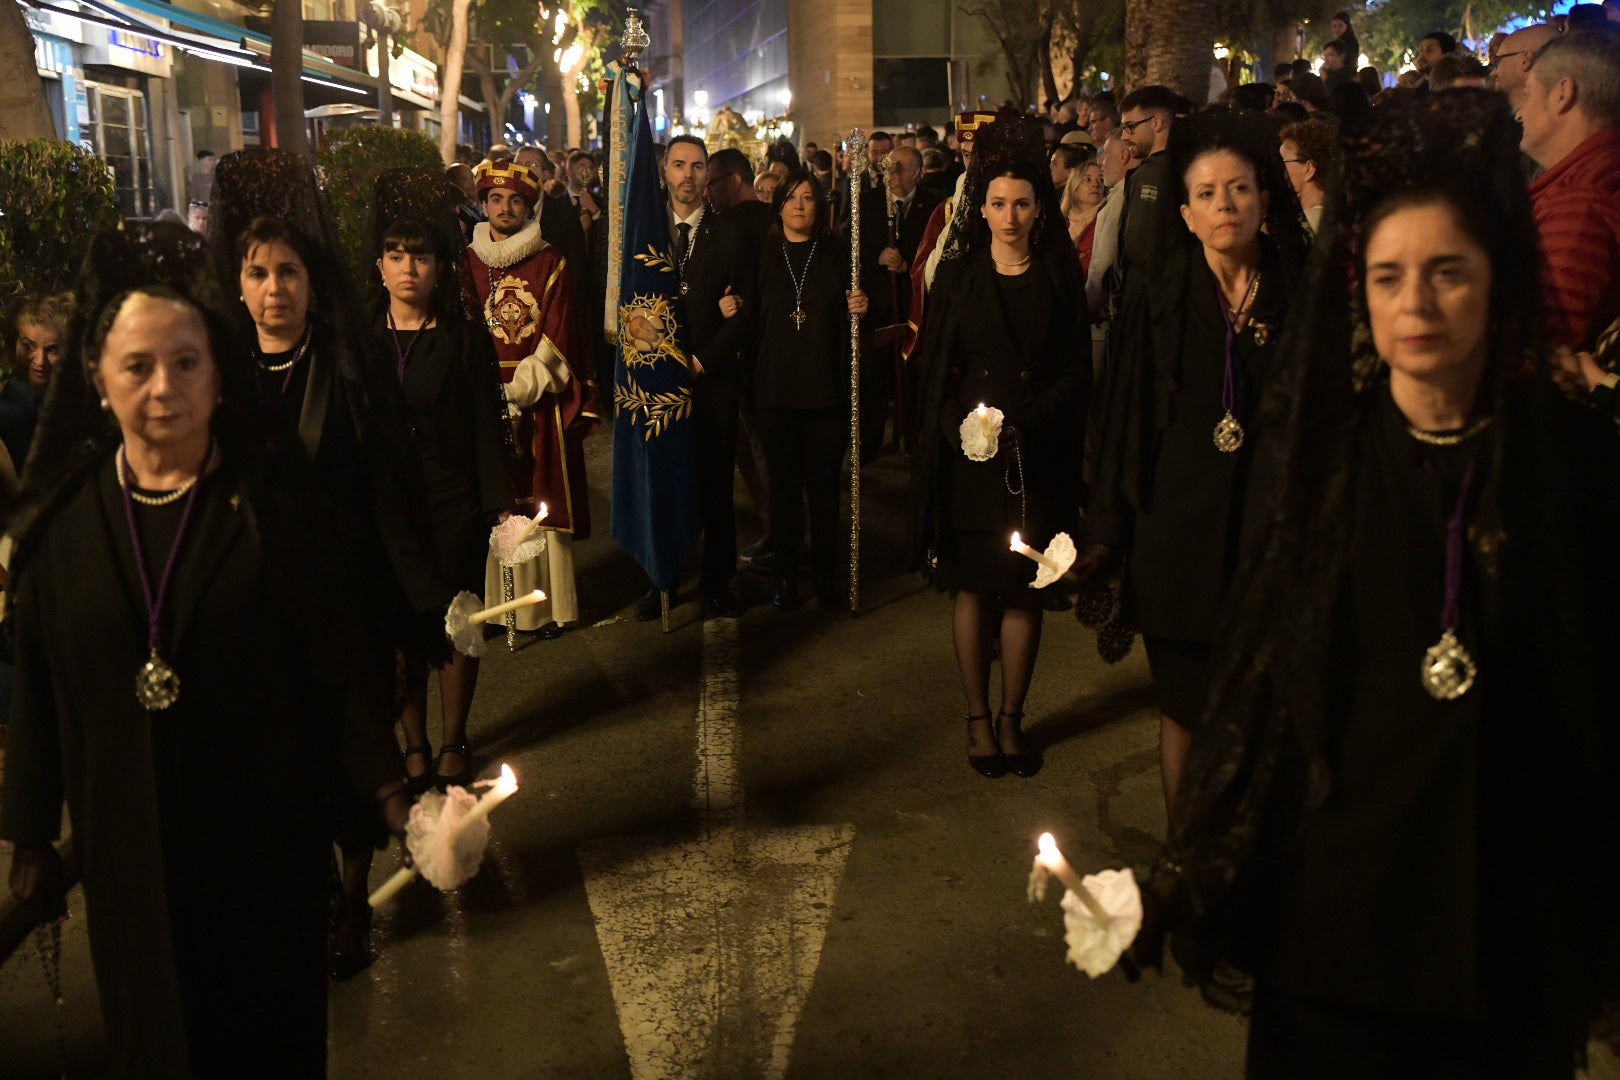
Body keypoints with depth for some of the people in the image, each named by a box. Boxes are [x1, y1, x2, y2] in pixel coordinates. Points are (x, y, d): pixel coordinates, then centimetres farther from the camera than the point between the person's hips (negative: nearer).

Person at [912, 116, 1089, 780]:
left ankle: (1011, 719, 16)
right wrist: (960, 429, -14)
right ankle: (977, 719, 15)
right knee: (972, 588, 4)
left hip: (1036, 459, 0)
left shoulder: (1059, 280, 5)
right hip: (967, 457, 0)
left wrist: (1027, 427, -14)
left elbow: (1077, 371, 1)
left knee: (1023, 592, 5)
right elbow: (934, 369, 2)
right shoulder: (957, 277, 5)